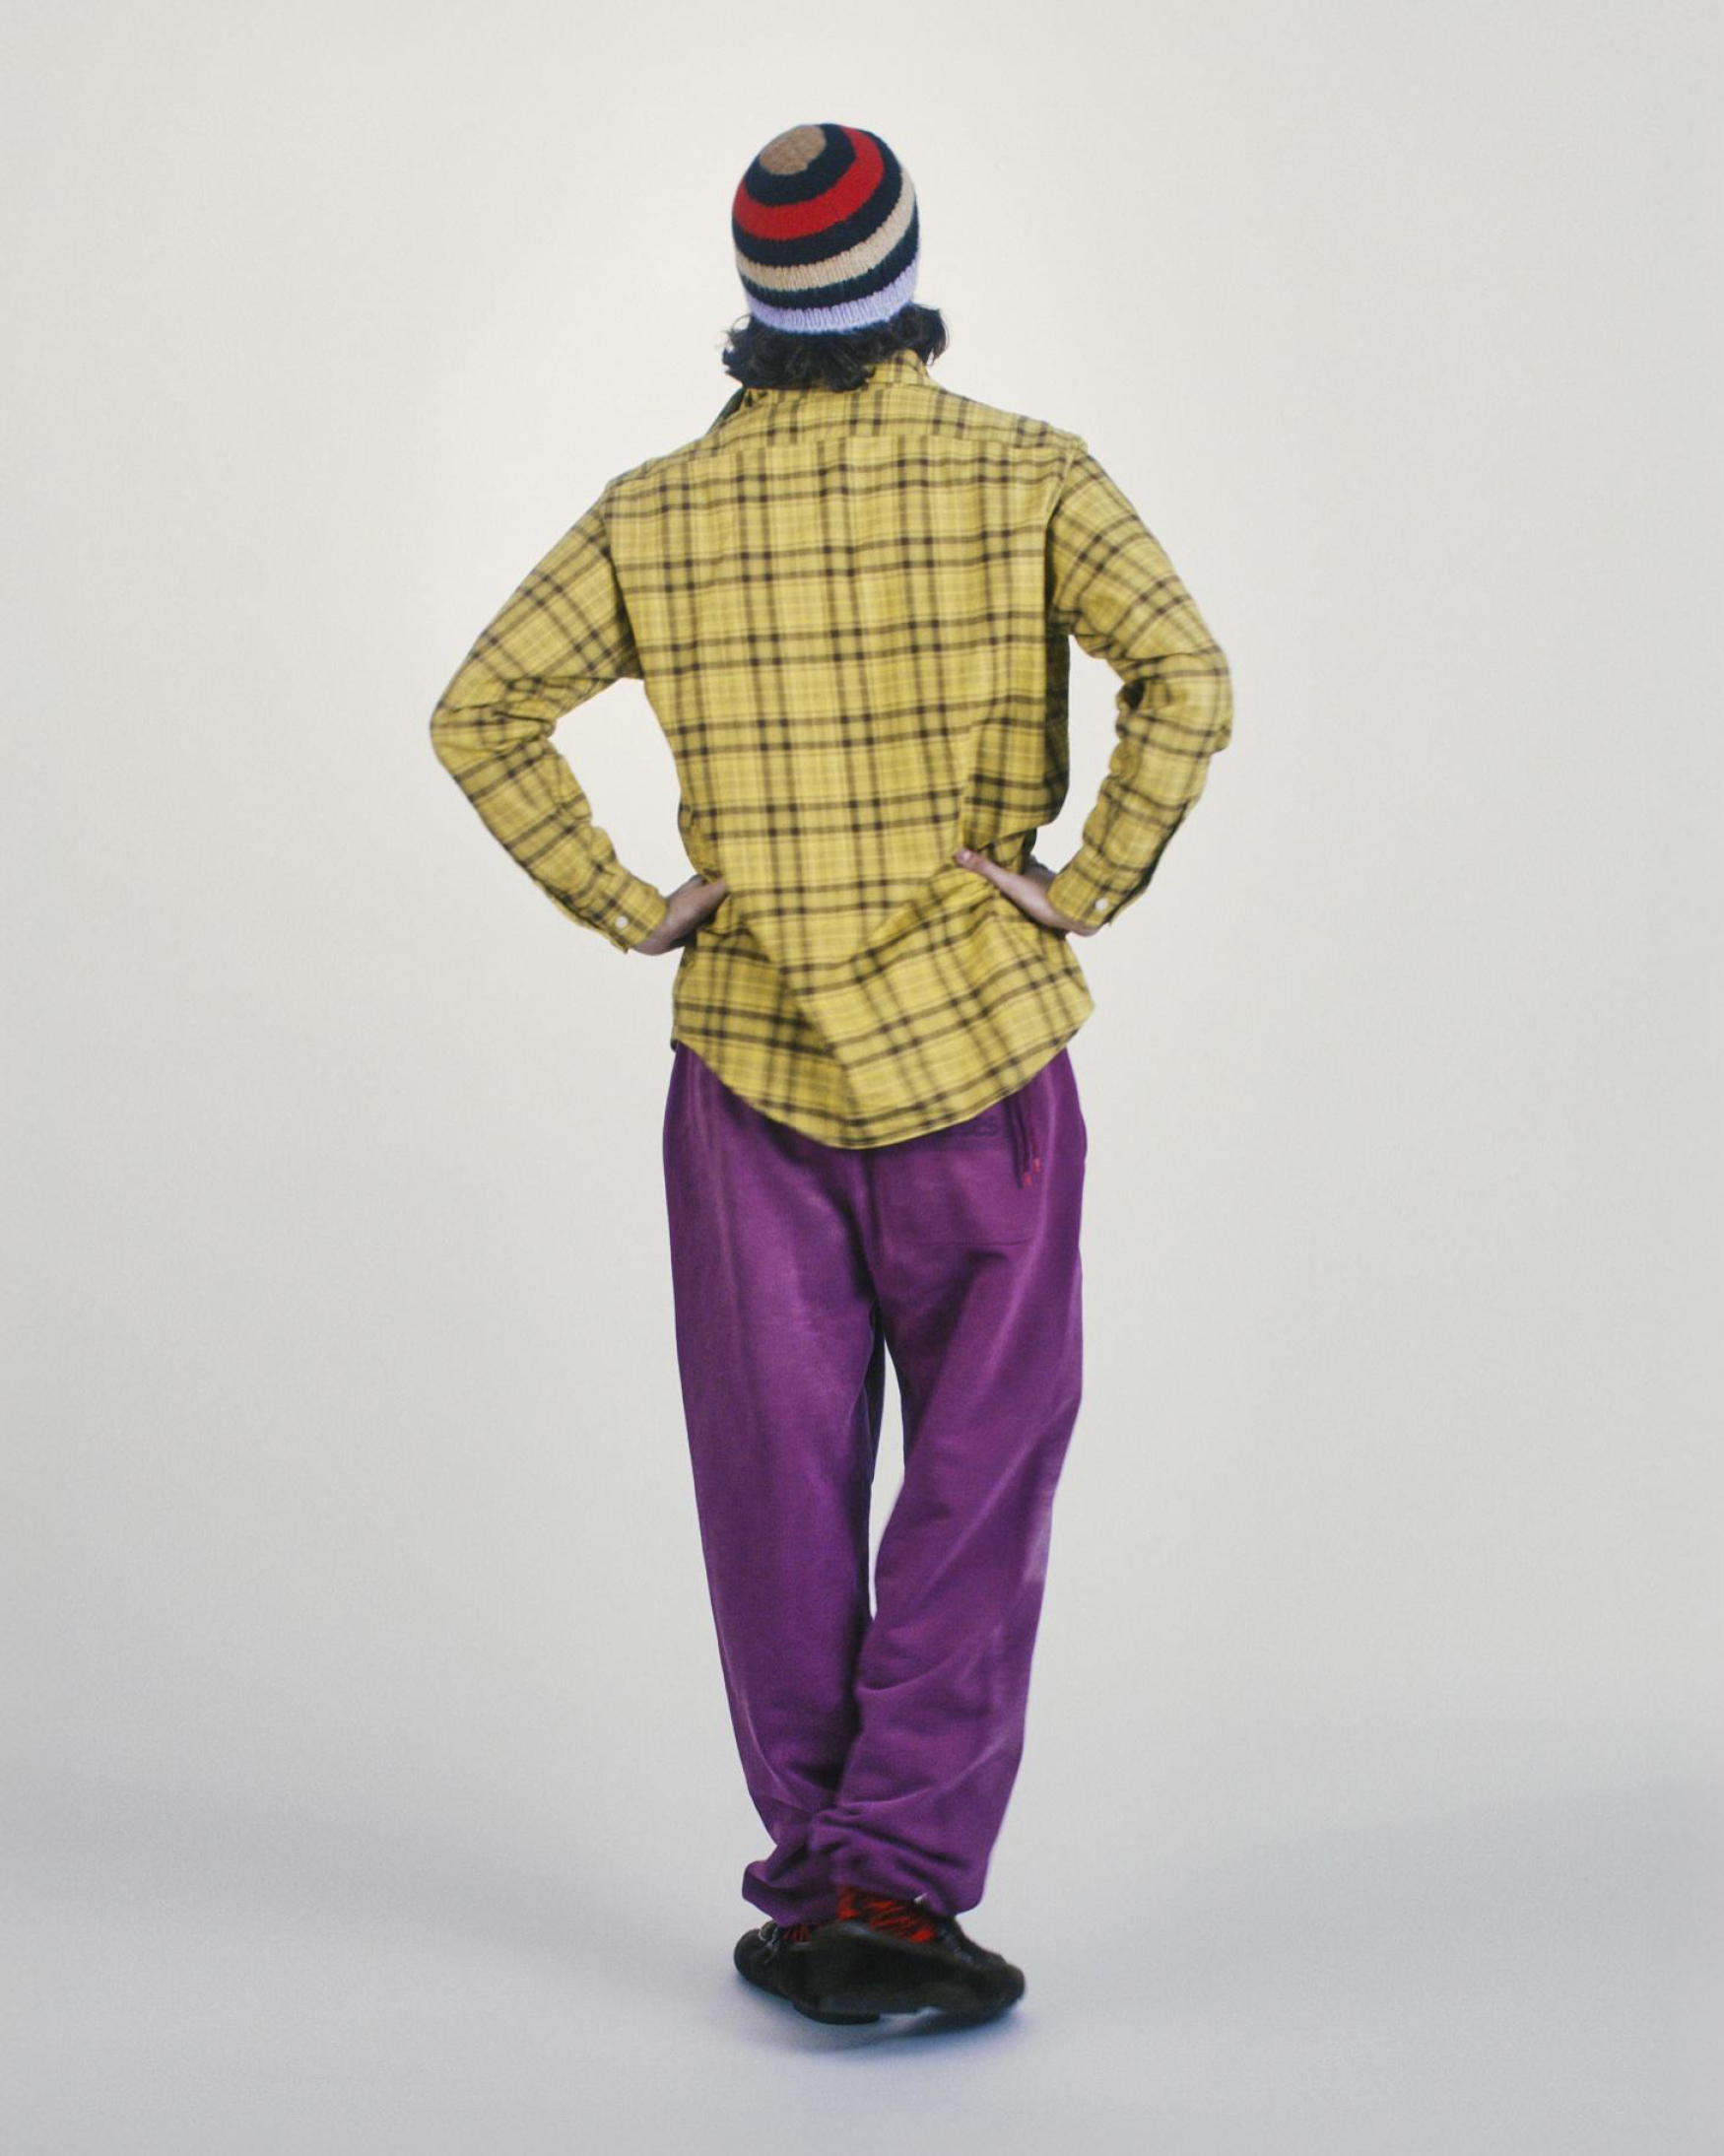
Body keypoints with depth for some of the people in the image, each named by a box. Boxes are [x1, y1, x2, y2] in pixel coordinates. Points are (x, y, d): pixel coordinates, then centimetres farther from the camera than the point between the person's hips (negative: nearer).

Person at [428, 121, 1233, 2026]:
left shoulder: (657, 510, 1)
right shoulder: (1028, 475, -5)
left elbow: (480, 713, -5)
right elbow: (1187, 679, -18)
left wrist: (621, 906, -1)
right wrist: (1087, 889, -11)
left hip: (747, 1049, 2)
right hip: (978, 1046, -2)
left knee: (782, 1491, 10)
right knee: (975, 1488, 5)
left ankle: (813, 1887, 16)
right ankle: (896, 1886, -2)